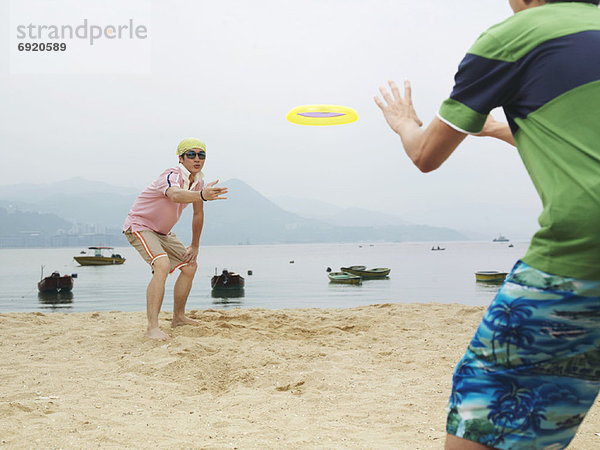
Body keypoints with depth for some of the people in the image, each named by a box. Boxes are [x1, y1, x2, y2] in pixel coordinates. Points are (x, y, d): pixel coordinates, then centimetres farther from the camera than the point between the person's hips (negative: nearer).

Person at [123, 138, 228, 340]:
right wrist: (202, 195, -73)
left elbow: (198, 213, 10)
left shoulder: (198, 181, -3)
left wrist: (195, 246, 11)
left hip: (162, 232, 9)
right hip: (139, 225, -9)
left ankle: (178, 317, 26)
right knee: (162, 265, -30)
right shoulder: (172, 175, -29)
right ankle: (152, 327, -30)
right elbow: (175, 195, -54)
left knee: (190, 266, 9)